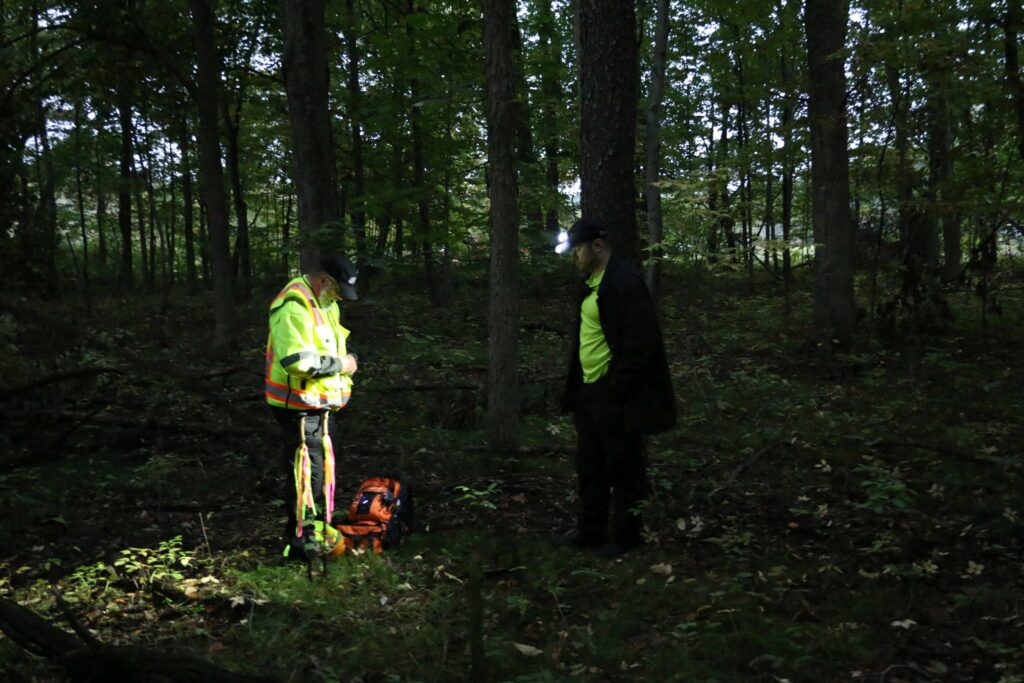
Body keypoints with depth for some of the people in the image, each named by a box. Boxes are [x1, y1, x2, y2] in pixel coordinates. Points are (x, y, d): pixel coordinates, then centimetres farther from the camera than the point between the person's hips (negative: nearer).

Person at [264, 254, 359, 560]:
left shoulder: (324, 304, 11)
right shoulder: (293, 307, -22)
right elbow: (298, 361, -32)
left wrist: (345, 361, 5)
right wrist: (341, 365, -20)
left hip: (320, 405, 10)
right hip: (299, 406, -10)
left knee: (321, 469, 18)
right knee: (306, 473, -3)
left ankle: (317, 529, 32)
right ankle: (301, 541, 7)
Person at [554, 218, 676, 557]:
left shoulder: (625, 282, -17)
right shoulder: (591, 284, 13)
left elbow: (639, 342, -21)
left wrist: (617, 391, -20)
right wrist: (576, 388, 15)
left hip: (615, 397, -10)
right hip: (590, 391, 10)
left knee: (623, 468, 4)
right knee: (589, 465, 18)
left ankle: (624, 536, 17)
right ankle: (590, 529, 30)